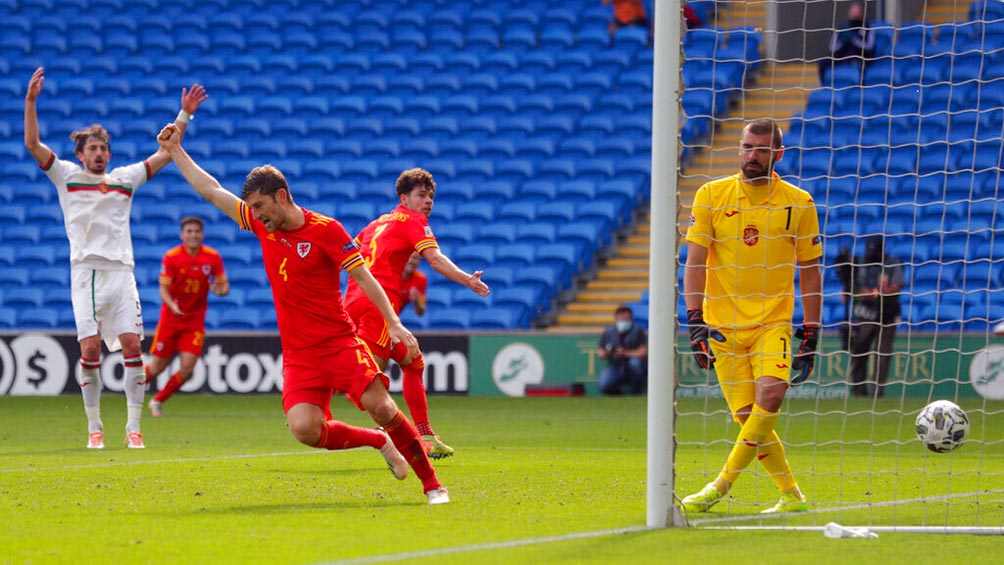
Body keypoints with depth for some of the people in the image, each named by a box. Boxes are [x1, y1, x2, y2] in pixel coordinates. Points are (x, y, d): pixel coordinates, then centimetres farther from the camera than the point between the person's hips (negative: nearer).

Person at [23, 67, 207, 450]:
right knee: (90, 349, -10)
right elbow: (32, 144, 2)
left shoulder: (126, 177, 17)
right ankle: (94, 428, 2)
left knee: (132, 345, -8)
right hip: (85, 271, -2)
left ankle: (133, 428, -6)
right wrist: (31, 101, -7)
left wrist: (184, 115, 16)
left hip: (121, 271, 2)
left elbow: (165, 153, 22)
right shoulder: (66, 175, 11)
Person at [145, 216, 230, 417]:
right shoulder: (171, 257, -10)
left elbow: (224, 286, 3)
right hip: (171, 318, -2)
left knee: (188, 368, -10)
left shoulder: (212, 257, -4)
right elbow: (163, 289, -11)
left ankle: (158, 401, 11)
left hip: (195, 321, 2)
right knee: (158, 366, 2)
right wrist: (172, 306, -31)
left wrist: (220, 289, -22)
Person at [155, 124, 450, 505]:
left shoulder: (326, 230, -8)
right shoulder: (262, 225, 7)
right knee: (304, 428, -17)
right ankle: (379, 442, 9)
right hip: (298, 355, 4)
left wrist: (394, 324, -19)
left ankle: (431, 484, -2)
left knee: (381, 407, -18)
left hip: (339, 343, -4)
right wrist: (175, 150, 19)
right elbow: (211, 191, 16)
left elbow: (364, 278, -9)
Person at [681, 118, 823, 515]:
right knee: (747, 417, -2)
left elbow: (810, 271, 6)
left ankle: (722, 484, -18)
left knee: (770, 394, -25)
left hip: (773, 322, -1)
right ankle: (791, 496, 12)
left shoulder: (798, 203, 1)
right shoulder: (711, 196, 2)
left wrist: (811, 333, 3)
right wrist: (695, 321, -10)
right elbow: (694, 262, 0)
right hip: (723, 324, 1)